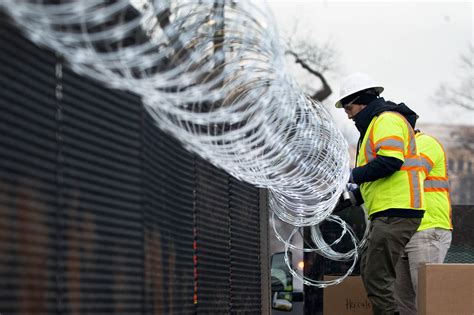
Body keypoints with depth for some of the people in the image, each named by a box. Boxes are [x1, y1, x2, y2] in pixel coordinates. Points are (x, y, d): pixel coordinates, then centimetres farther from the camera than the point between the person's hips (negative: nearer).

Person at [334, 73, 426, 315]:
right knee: (369, 273, 13)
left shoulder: (388, 120, -7)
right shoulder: (374, 125, 27)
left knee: (377, 279, -13)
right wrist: (354, 196, 18)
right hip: (388, 214, 11)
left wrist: (354, 175, -15)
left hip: (395, 213, -11)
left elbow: (390, 161, -23)